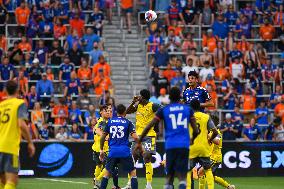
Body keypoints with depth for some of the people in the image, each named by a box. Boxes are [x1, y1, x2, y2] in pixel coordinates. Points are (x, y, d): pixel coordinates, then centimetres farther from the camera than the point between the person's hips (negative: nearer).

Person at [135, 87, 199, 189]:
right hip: (184, 146, 0)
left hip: (170, 146, 0)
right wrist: (192, 140, 31)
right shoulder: (188, 109, 10)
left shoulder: (163, 110, 7)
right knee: (182, 176, -1)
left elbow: (148, 127, 4)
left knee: (169, 176, 12)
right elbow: (196, 131, 10)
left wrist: (139, 142, 13)